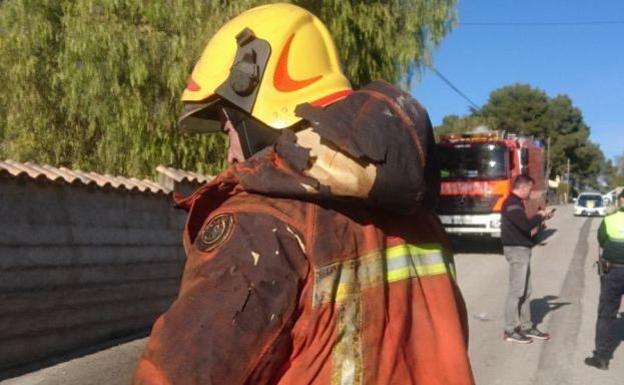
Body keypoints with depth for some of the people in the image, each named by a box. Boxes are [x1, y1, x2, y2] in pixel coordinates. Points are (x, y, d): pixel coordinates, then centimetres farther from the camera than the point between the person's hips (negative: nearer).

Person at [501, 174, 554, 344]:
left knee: (525, 291, 14)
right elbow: (525, 224, -26)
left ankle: (526, 326, 21)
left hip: (521, 249, 10)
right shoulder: (512, 204, -16)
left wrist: (541, 218, 10)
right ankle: (510, 330, 0)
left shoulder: (516, 203, 17)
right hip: (517, 250, -10)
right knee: (516, 291, -6)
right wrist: (539, 216, -9)